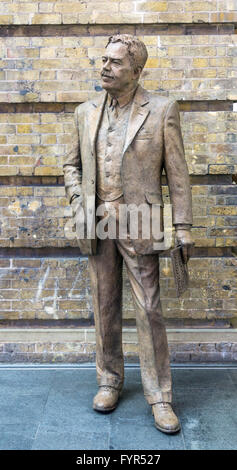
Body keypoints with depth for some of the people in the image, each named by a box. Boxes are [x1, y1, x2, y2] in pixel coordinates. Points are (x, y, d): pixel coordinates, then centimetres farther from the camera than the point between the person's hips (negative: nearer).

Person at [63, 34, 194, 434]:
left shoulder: (161, 110, -2)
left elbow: (177, 173, -3)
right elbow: (72, 165, 16)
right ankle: (109, 380, 30)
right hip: (97, 225, 4)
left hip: (138, 225, -3)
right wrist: (79, 206, 1)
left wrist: (183, 228, -6)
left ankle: (159, 395, 15)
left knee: (149, 311, 0)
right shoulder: (85, 112, 9)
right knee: (104, 307, 12)